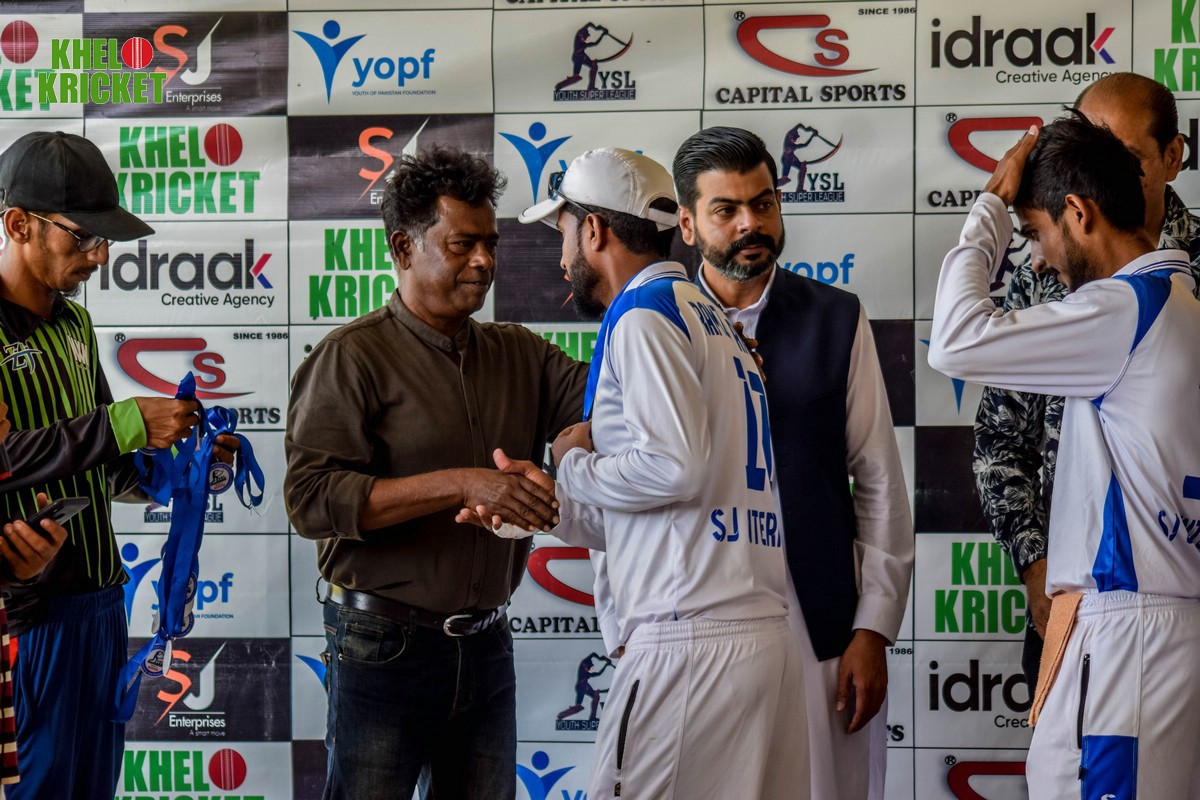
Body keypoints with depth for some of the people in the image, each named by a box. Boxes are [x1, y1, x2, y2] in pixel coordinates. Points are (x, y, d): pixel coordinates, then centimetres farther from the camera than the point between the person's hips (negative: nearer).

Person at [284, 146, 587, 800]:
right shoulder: (353, 357, -7)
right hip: (387, 646, -5)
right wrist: (461, 484, -24)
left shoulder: (518, 354, 12)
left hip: (486, 644, 6)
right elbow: (311, 499, -18)